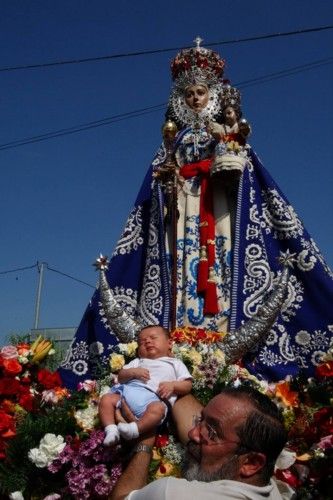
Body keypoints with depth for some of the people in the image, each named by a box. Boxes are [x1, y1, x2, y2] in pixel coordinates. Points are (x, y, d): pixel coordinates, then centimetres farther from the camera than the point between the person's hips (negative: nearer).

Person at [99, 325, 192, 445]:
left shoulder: (175, 363, 27)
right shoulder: (138, 361, 35)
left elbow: (187, 385, 16)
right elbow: (121, 376, 22)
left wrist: (172, 385, -5)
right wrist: (133, 372, 0)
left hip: (154, 397, -4)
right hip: (129, 390, 4)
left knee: (158, 409, -37)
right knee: (106, 399, -19)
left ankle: (135, 429, -49)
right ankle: (111, 429, -29)